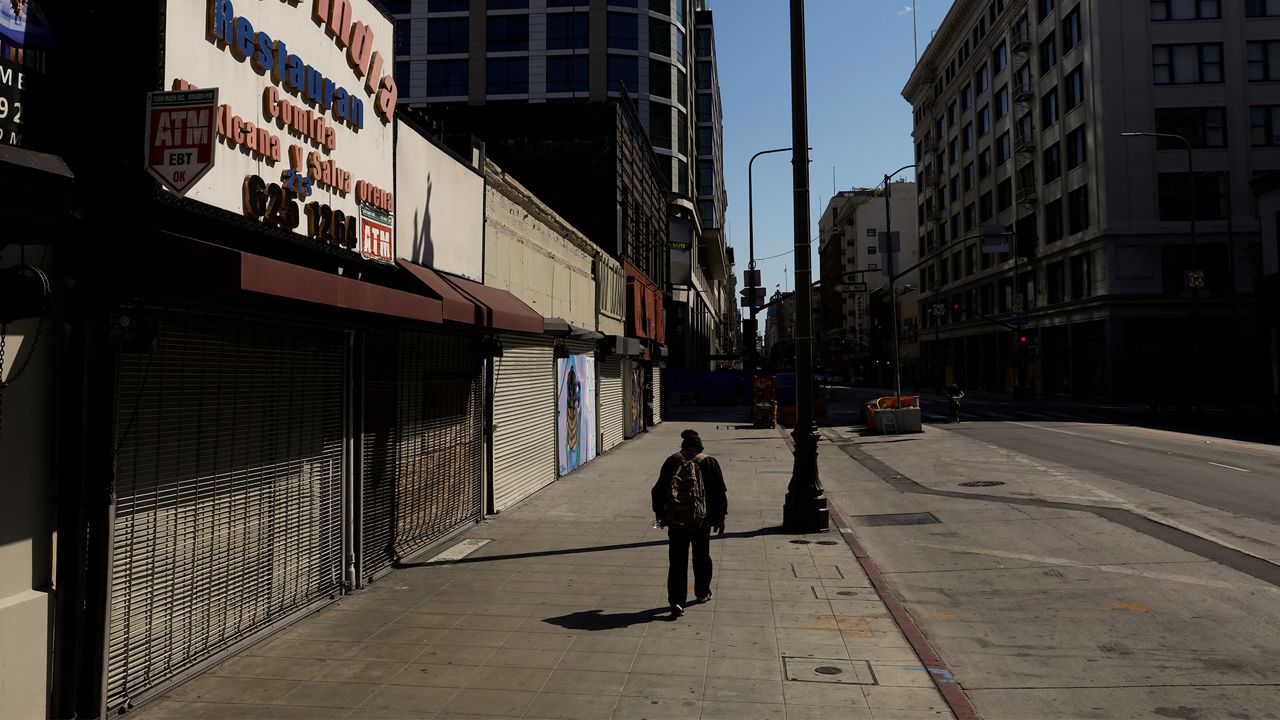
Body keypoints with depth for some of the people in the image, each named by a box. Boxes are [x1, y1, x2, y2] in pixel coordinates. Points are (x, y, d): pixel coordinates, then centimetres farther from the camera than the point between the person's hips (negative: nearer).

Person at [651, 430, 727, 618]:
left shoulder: (672, 461, 4)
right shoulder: (709, 462, 1)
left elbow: (658, 490, 6)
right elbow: (719, 492, 0)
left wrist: (659, 513, 16)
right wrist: (720, 517, 7)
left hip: (675, 519, 0)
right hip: (701, 519, 0)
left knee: (677, 561, 2)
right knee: (702, 557, 19)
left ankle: (676, 600, -7)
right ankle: (702, 593, 33)